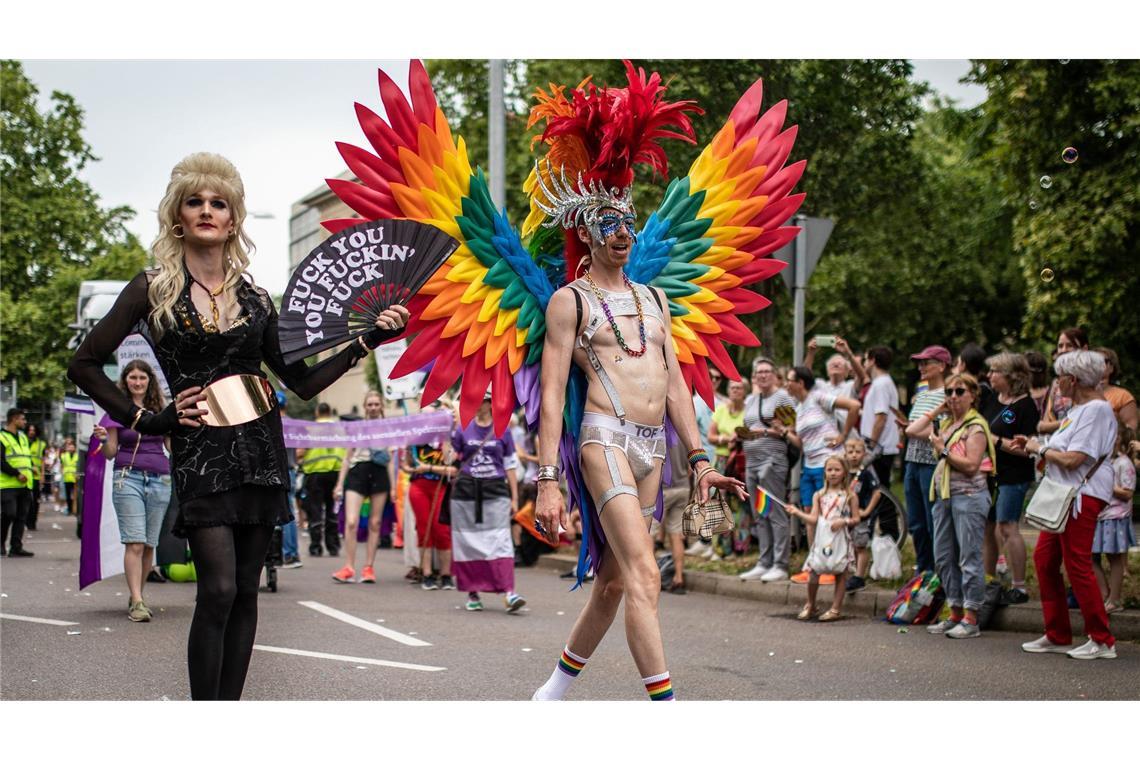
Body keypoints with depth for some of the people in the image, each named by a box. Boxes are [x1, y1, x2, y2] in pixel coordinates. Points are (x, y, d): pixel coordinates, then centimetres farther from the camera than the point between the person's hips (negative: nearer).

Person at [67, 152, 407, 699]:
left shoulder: (253, 296, 12)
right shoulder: (154, 289, 2)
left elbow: (302, 381, 13)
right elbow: (85, 364, 3)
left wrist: (368, 341, 6)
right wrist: (145, 420, -3)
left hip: (260, 449, 4)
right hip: (200, 452, -4)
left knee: (245, 592, 3)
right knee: (219, 590, -14)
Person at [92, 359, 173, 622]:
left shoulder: (160, 409, 13)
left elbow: (173, 446, 16)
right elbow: (111, 454, 5)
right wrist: (104, 439, -15)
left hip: (159, 480, 3)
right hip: (128, 478, -3)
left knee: (149, 544, 3)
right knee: (134, 542, -13)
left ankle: (136, 597, 15)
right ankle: (137, 603, -16)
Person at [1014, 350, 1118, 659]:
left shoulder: (1096, 410, -15)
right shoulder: (1078, 408, 18)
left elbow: (1073, 459, -22)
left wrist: (1041, 449, -8)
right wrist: (1033, 445, 14)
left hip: (1083, 496, -11)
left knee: (1077, 564, -8)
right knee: (1044, 558, 10)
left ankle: (1102, 641, -1)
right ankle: (1057, 636, 18)